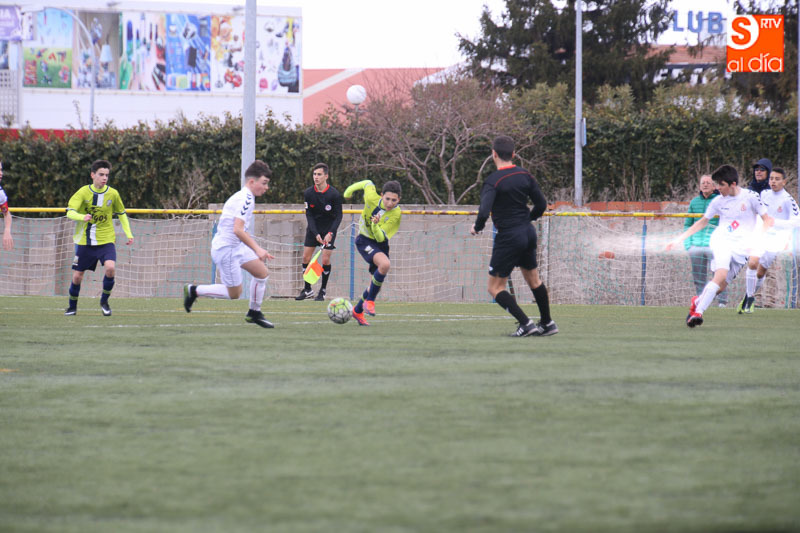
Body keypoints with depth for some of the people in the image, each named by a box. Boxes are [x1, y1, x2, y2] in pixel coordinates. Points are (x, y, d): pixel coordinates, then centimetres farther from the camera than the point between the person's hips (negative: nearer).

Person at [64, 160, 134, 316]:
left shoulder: (113, 194, -1)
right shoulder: (83, 192, -6)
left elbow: (121, 214, 15)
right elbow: (70, 212, -14)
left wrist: (128, 234, 9)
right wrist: (82, 217, -35)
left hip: (106, 240, 0)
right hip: (85, 241, 0)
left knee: (110, 268, -24)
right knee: (77, 276, 3)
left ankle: (104, 301, -1)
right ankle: (72, 306, 28)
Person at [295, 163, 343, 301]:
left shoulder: (334, 194, -18)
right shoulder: (308, 193, -9)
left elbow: (338, 217, -11)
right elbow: (309, 215, -6)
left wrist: (330, 233, -23)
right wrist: (316, 234, -17)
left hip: (329, 228, -3)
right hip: (313, 228, 3)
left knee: (325, 259, -9)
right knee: (306, 257, -2)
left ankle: (323, 291, 7)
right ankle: (307, 290, 12)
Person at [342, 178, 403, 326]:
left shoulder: (396, 215, -20)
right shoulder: (372, 198, -22)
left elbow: (381, 238, -24)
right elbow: (368, 184, 2)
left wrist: (375, 226, -44)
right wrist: (350, 189, 17)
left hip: (381, 244, 4)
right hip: (365, 241, -4)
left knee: (376, 284, 10)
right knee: (385, 264, -32)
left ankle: (358, 311, 34)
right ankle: (369, 301, -18)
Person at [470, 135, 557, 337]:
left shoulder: (493, 181, -18)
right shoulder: (524, 175, 2)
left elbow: (484, 212, -28)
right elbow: (541, 204, 7)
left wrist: (477, 227, -7)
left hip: (508, 236, -7)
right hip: (528, 232, 7)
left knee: (495, 288, 1)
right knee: (533, 280, 24)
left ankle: (525, 323, -10)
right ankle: (547, 323, 33)